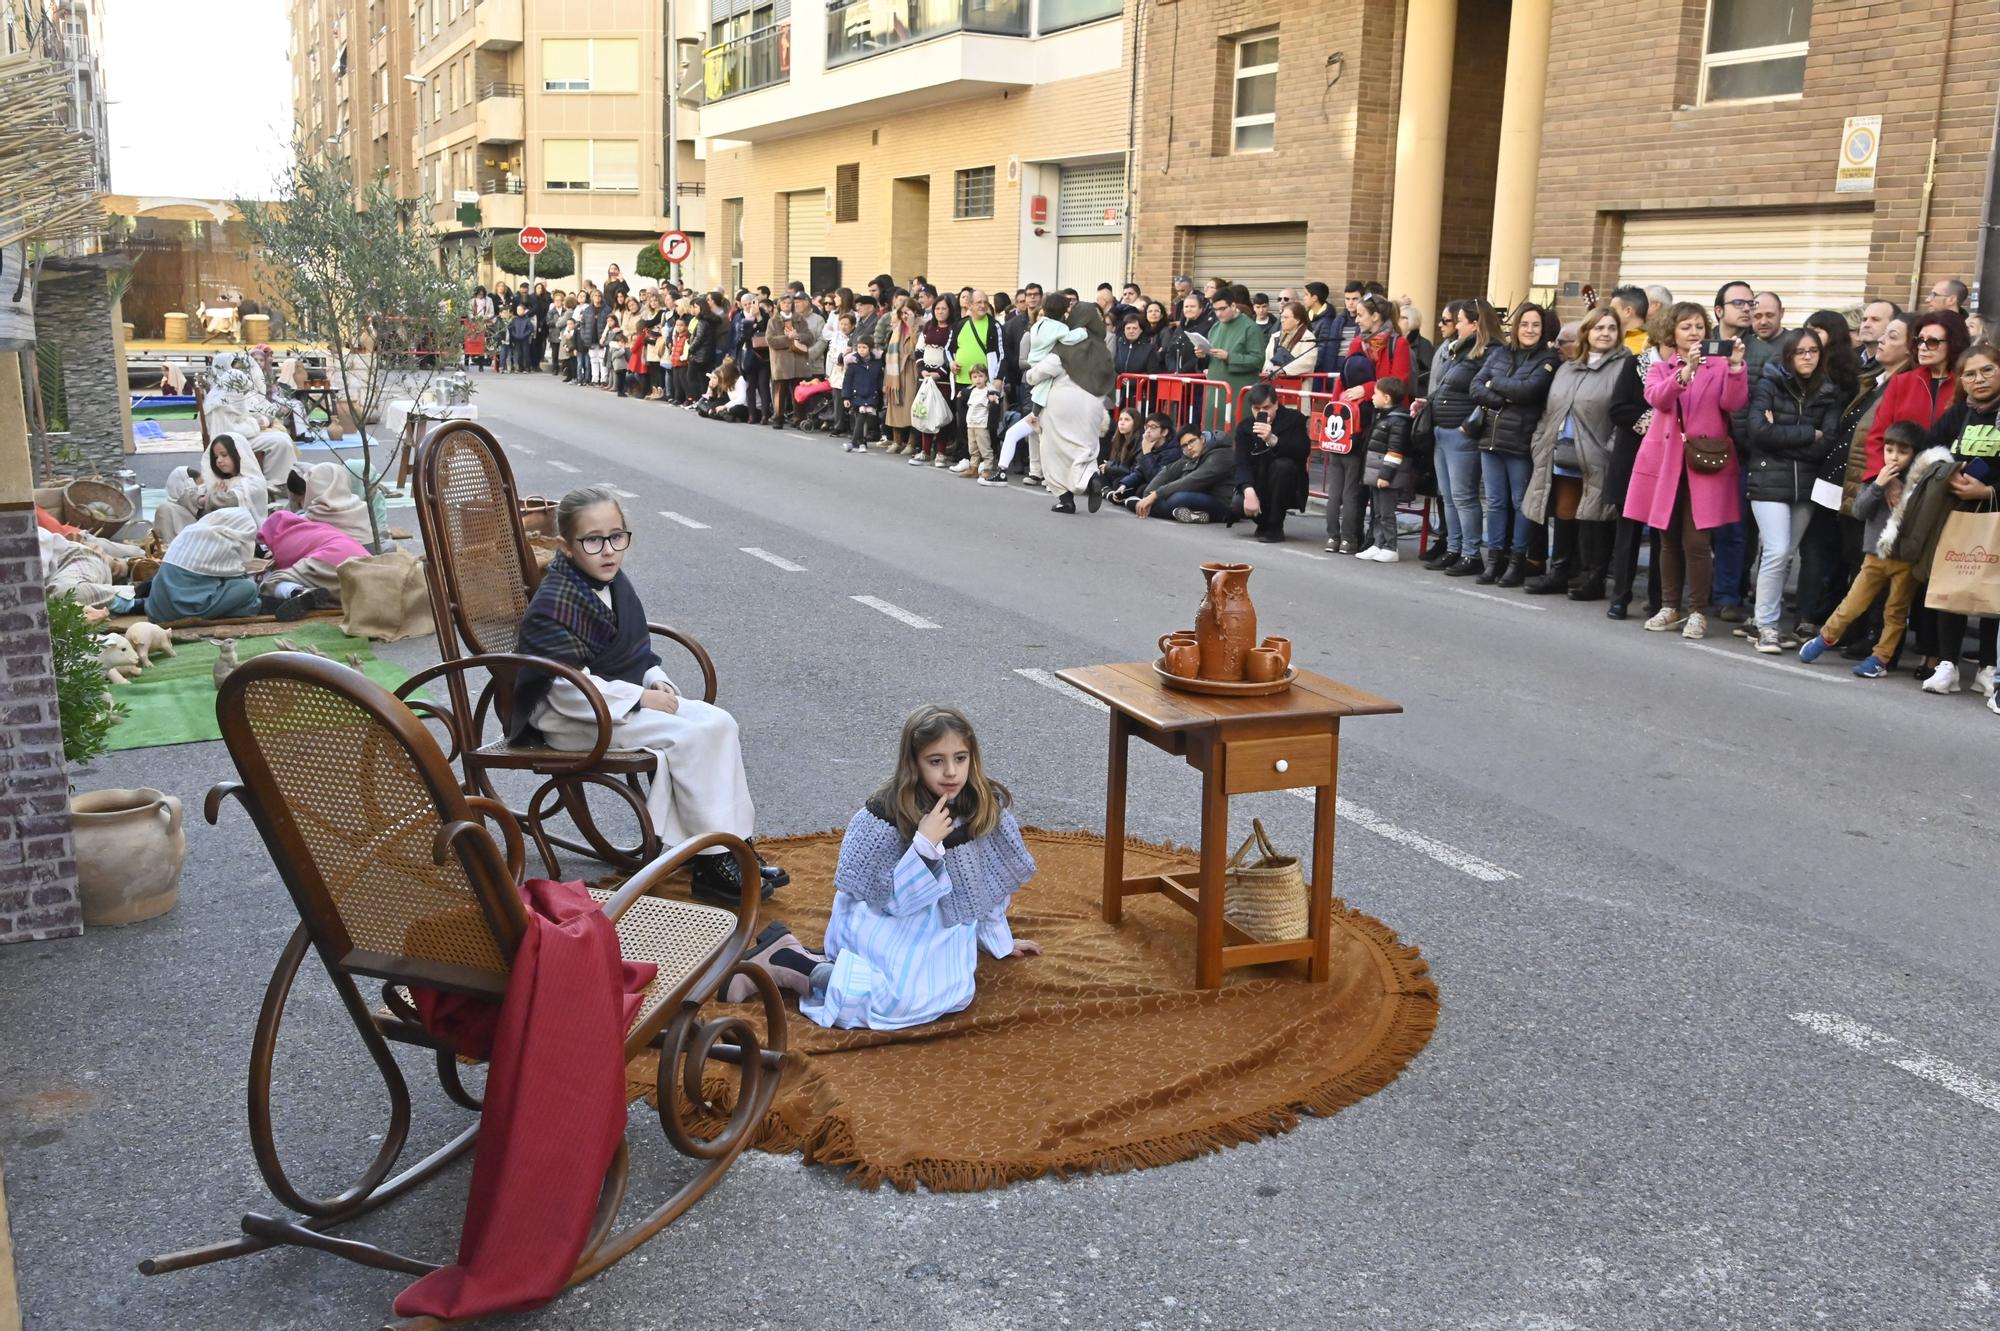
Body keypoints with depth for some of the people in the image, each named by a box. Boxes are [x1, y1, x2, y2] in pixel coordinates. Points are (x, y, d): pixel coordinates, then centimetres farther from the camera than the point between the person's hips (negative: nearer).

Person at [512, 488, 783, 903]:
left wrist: (656, 680, 0)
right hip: (569, 715, -9)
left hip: (625, 698, 9)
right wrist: (641, 698, -21)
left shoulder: (615, 582, 6)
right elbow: (569, 690, -25)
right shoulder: (554, 604, -21)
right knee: (687, 739, -23)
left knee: (719, 723, -9)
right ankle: (712, 863, -14)